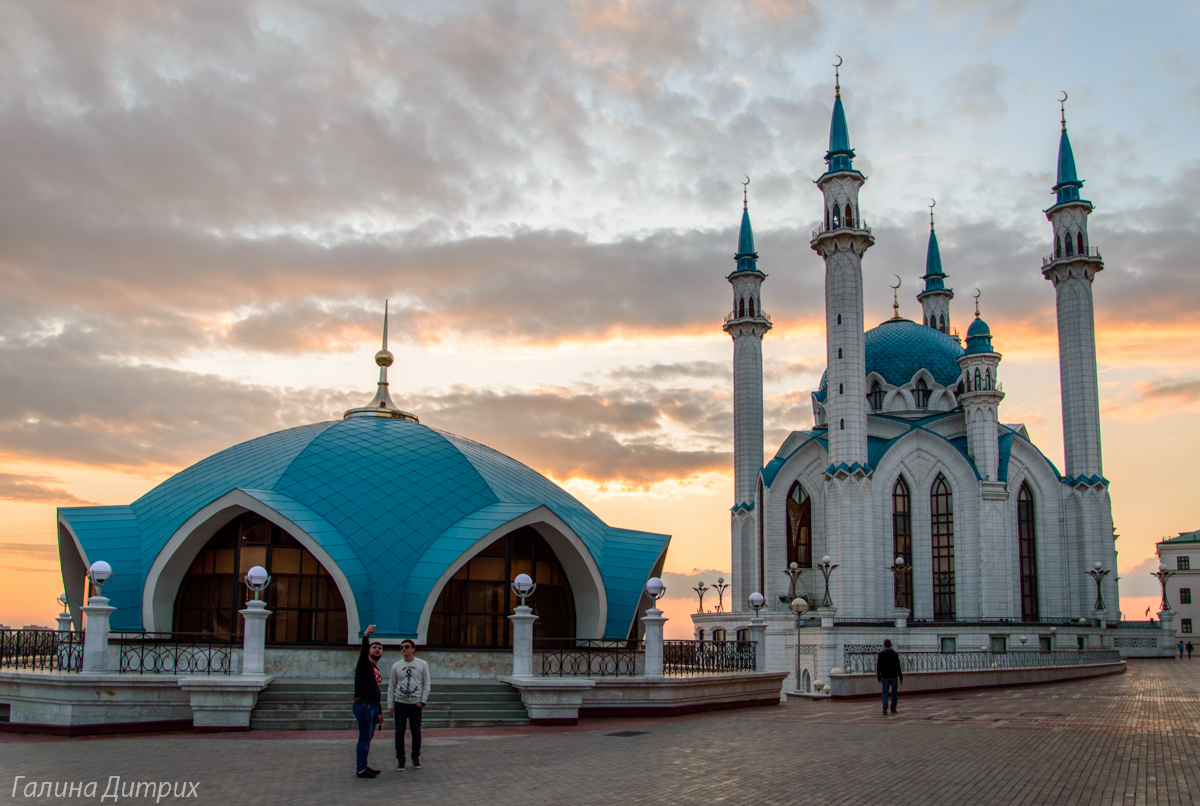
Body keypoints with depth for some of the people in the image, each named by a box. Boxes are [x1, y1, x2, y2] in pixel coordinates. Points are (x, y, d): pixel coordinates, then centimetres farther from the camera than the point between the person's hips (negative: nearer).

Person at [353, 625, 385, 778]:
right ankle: (361, 770, -5)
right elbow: (363, 650, -23)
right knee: (364, 737, -8)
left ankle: (364, 766, 19)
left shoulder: (377, 671, 22)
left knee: (368, 738, 12)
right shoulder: (365, 663, -1)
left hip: (373, 706, 8)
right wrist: (366, 636, -41)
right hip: (363, 704, -8)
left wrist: (379, 712, 25)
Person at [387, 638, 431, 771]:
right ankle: (400, 759, 8)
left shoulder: (422, 664, 2)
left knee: (416, 732, 5)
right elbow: (391, 687, 6)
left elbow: (426, 685, 3)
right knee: (399, 732, 0)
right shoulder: (396, 666, 4)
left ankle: (416, 758, 18)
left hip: (416, 704, 0)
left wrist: (422, 702, -6)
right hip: (400, 704, 0)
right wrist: (390, 705, 1)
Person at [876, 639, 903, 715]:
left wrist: (878, 677, 12)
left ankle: (885, 707, -15)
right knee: (894, 693, 16)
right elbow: (898, 667, -9)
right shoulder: (895, 654, -5)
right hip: (894, 677, -1)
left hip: (885, 677, 1)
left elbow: (878, 667, 1)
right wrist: (901, 678, -5)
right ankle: (893, 709, 19)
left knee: (885, 692, 9)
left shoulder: (881, 654, -2)